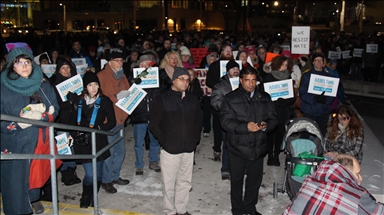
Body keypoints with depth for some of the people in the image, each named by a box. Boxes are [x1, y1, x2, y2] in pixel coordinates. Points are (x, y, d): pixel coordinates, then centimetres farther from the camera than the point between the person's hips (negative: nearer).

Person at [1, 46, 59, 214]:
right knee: (16, 177, 2)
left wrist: (40, 116, -17)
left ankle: (34, 198, 41)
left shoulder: (43, 85, 2)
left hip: (40, 140, 3)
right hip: (14, 144, -3)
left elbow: (54, 110, 1)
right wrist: (18, 124, -23)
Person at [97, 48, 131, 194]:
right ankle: (106, 180, 14)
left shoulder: (122, 76, 15)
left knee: (120, 150, 16)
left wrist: (128, 94, 2)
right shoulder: (101, 76, -10)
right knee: (109, 152, -2)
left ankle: (115, 176, 33)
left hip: (120, 119, 8)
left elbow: (128, 92, 23)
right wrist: (116, 97, -22)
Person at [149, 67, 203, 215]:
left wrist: (195, 138, 6)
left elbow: (199, 120, 16)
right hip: (170, 149, -4)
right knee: (169, 183, 5)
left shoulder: (193, 99, 5)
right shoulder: (162, 100, -6)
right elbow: (153, 124, -4)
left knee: (185, 182, 14)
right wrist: (164, 141, -9)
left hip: (189, 149, 4)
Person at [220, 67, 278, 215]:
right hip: (237, 147, -3)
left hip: (258, 147, 4)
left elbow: (273, 118, 8)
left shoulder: (265, 98, 6)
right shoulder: (231, 98, -6)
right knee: (237, 180, 10)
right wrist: (245, 127, -26)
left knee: (255, 179, 16)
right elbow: (225, 121, -14)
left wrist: (266, 125, -15)